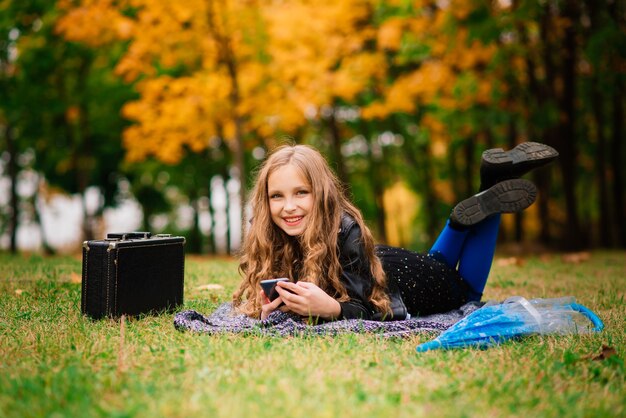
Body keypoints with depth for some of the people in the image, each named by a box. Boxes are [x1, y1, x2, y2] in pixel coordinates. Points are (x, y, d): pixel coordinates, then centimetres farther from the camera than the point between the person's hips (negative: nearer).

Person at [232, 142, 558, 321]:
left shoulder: (345, 233, -40)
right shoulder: (267, 238, -27)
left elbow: (368, 309, -35)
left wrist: (332, 308, -56)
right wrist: (269, 305, -39)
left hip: (402, 276, -4)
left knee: (467, 288, 27)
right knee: (435, 260, 30)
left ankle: (491, 200, 21)